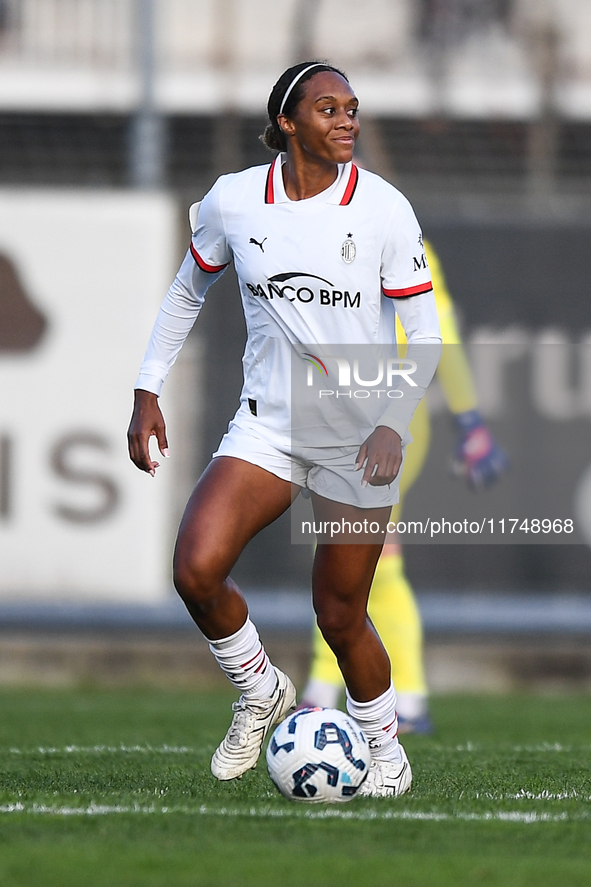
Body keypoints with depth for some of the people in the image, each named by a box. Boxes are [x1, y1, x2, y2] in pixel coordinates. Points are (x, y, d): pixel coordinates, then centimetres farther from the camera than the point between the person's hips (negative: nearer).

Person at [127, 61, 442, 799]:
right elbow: (187, 290, 14)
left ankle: (385, 747, 31)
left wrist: (393, 423, -21)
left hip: (361, 435, -2)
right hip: (267, 425, 2)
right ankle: (260, 694, 7)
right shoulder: (233, 201, -5)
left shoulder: (383, 208, -11)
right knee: (196, 568, -20)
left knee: (339, 615, 4)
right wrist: (148, 391, 9)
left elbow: (424, 334, -6)